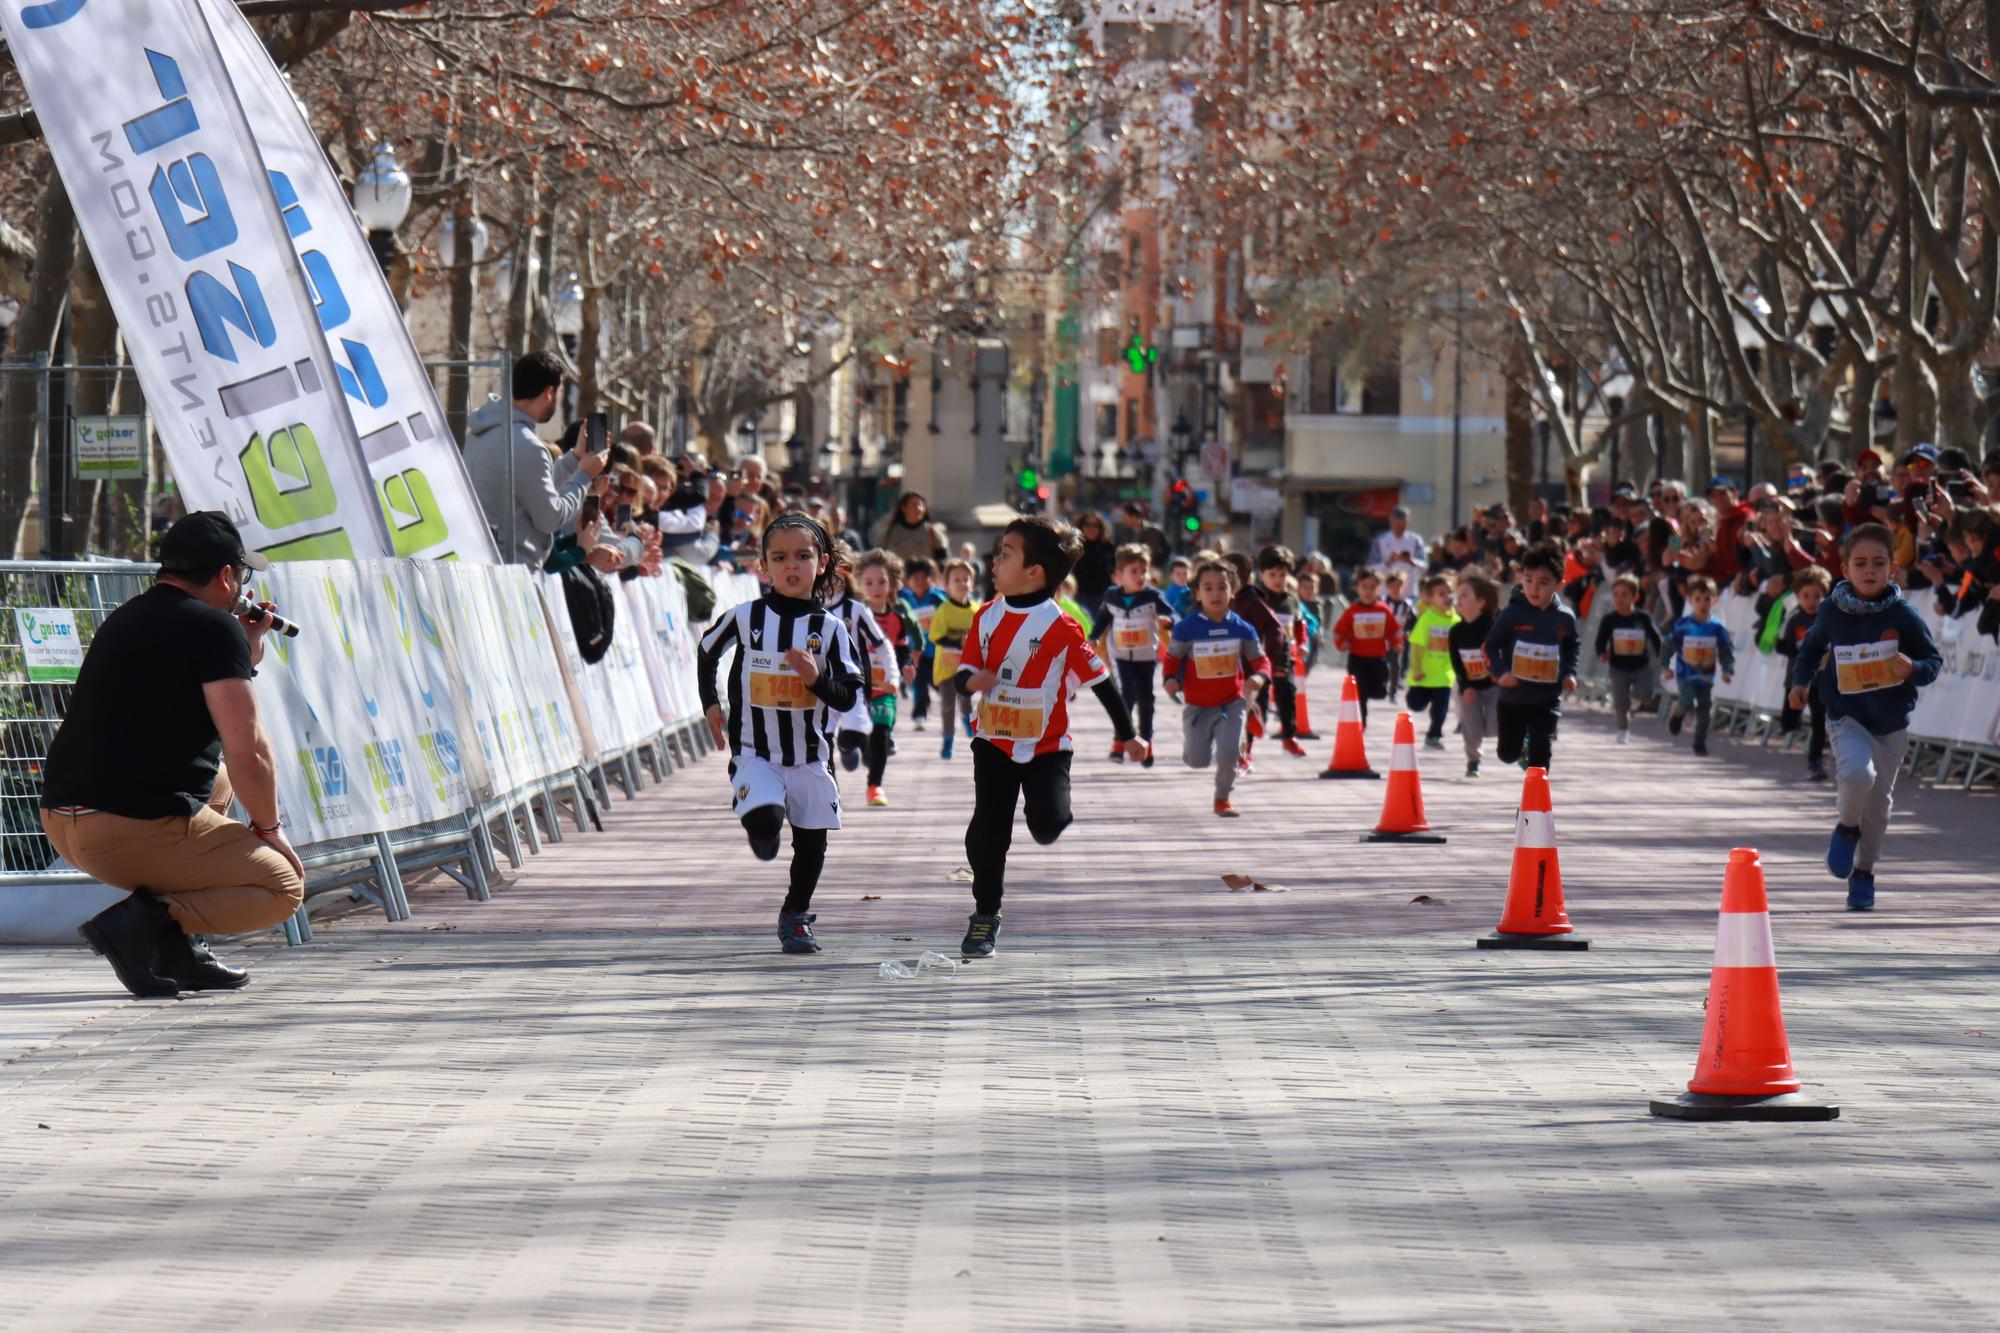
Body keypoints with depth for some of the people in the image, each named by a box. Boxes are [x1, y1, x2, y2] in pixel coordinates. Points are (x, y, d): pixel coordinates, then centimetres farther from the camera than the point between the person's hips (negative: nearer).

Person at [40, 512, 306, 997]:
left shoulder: (126, 619, 19)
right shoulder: (215, 628, -7)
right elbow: (246, 751, -12)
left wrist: (244, 656, 33)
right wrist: (269, 826, 4)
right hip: (136, 832, -8)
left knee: (216, 776, 35)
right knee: (284, 888, 10)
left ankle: (180, 952, 18)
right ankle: (146, 921, -14)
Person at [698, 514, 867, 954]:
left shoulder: (830, 628, -4)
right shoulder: (745, 617, -3)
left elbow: (848, 696, -5)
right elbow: (707, 651, 17)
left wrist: (817, 677, -24)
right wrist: (710, 704, 10)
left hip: (811, 754, 2)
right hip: (756, 752, -2)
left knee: (812, 840, 8)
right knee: (764, 818, -25)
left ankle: (796, 915, 29)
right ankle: (763, 833, 13)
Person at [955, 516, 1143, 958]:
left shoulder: (1061, 627, -15)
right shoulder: (987, 617, -1)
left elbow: (1100, 680, -9)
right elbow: (965, 672, 3)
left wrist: (1127, 735, -4)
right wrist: (972, 681, -23)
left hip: (1046, 747, -4)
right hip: (994, 743, 4)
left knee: (1047, 824, -19)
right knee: (987, 834, 1)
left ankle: (1053, 807, 19)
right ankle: (985, 917, 16)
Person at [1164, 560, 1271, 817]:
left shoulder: (1241, 628, -5)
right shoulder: (1187, 628, -11)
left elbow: (1259, 659, 1)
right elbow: (1172, 658, -2)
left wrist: (1260, 676, -21)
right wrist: (1171, 679, -21)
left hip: (1231, 702, 1)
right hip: (1197, 706, -1)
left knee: (1228, 755, -10)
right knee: (1197, 760, 1)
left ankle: (1222, 798, 16)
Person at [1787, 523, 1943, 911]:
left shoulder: (1903, 615, -9)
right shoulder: (1833, 610, -5)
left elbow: (1934, 660, -2)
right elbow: (1812, 645, 16)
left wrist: (1913, 669, -22)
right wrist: (1801, 681, 6)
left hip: (1892, 721, 1)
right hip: (1847, 717, -1)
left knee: (1879, 800, 12)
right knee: (1857, 773, -29)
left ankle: (1863, 872, 35)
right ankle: (1847, 829, 3)